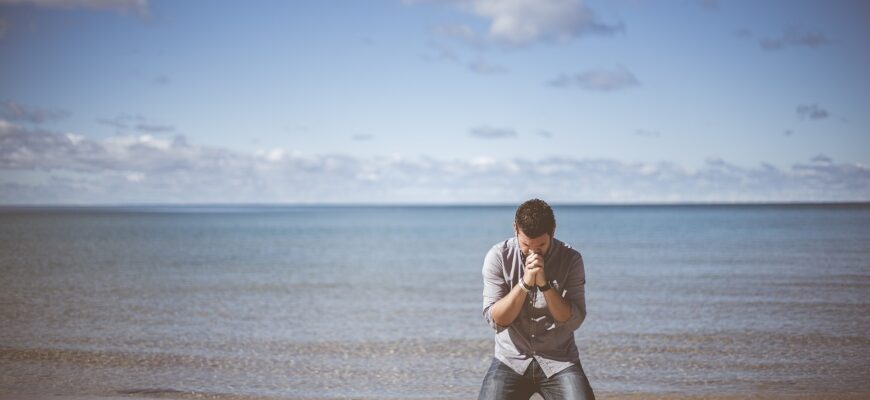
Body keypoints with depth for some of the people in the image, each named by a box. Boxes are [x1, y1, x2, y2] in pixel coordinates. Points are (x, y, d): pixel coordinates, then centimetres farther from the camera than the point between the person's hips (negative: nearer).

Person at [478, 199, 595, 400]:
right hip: (511, 360, 0)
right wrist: (525, 283, -23)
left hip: (559, 362, 0)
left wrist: (544, 283, -22)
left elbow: (573, 321, -11)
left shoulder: (571, 259, -6)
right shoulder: (498, 257, -6)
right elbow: (495, 319, -11)